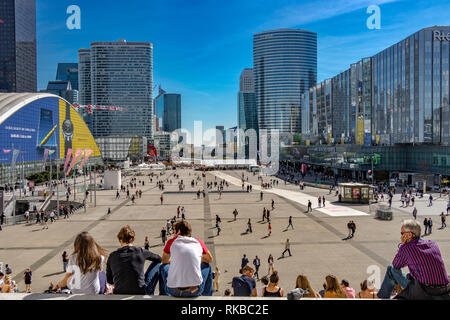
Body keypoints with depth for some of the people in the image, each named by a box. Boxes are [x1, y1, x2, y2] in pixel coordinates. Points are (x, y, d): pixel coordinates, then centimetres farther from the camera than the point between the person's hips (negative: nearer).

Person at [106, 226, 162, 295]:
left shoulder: (112, 256, -2)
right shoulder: (141, 252, -7)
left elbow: (109, 281, 7)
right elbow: (159, 259, 13)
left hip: (119, 295, 4)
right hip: (140, 293, -4)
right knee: (157, 264, 18)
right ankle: (149, 294, 27)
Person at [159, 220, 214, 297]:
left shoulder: (172, 242, 5)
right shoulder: (198, 242, 8)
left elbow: (164, 261, 23)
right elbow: (210, 259, 24)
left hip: (174, 291, 0)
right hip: (195, 291, 0)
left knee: (163, 267, 29)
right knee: (207, 266, 29)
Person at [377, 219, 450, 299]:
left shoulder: (405, 248, -8)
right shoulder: (434, 245, 8)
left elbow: (395, 265, 10)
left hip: (423, 293, -6)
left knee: (391, 269, 12)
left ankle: (383, 297, 26)